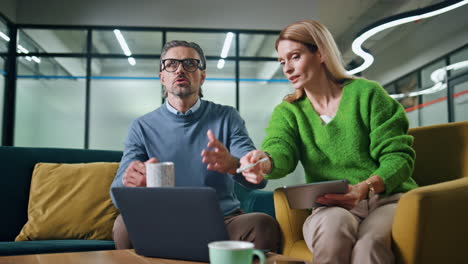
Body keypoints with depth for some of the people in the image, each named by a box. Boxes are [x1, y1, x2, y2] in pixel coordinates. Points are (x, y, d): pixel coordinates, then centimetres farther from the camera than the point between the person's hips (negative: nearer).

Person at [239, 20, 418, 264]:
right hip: (331, 208, 2)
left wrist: (365, 188, -21)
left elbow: (398, 155, -2)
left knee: (369, 241, -36)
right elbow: (281, 150, -11)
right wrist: (266, 161, -36)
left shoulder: (366, 93, 2)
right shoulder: (288, 112, 11)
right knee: (334, 224, -35)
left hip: (386, 198, -1)